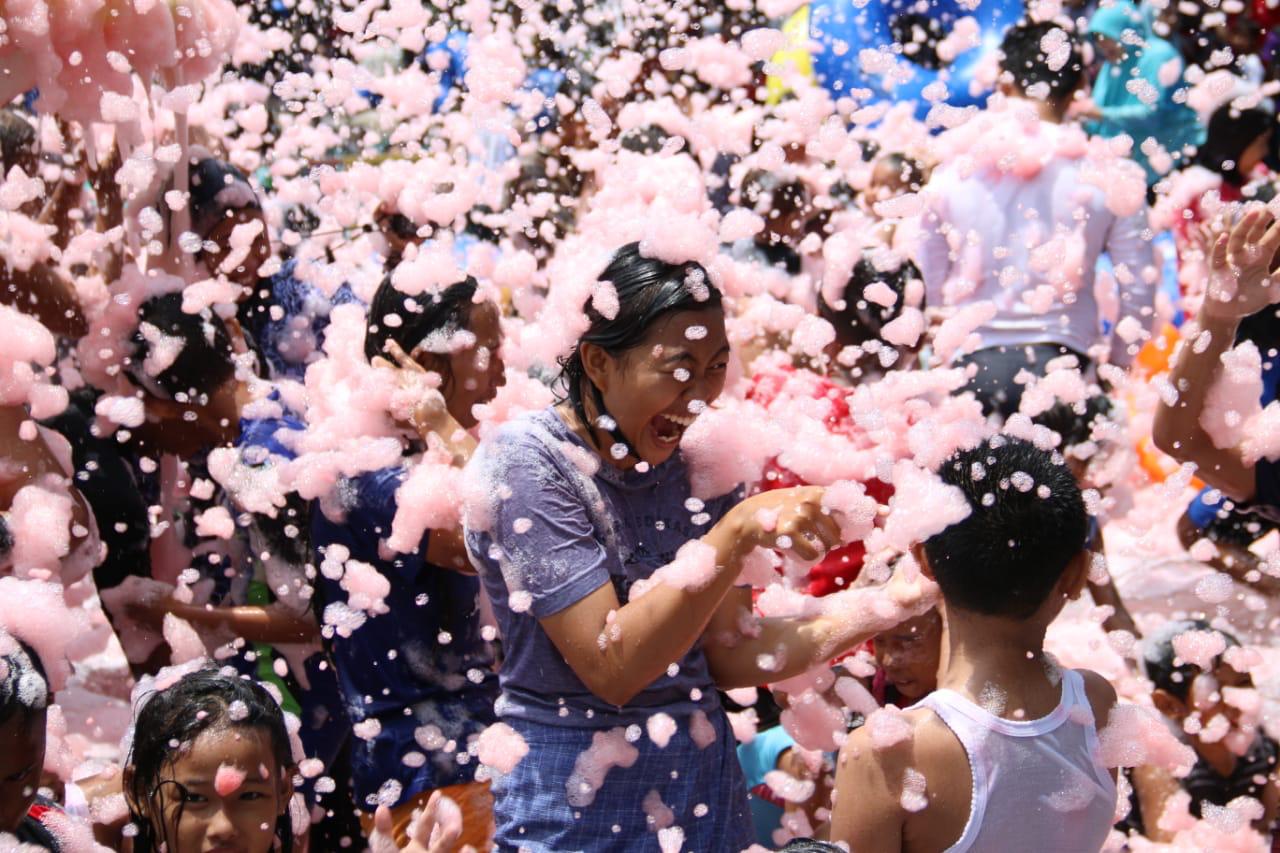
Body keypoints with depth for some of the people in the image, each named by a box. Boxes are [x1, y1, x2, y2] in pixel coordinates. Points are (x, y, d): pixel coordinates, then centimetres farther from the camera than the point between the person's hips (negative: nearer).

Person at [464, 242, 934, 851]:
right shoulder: (526, 462, -17)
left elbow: (727, 653, -3)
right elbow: (609, 668, -23)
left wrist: (886, 607, -15)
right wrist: (740, 531, -28)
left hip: (708, 789, 5)